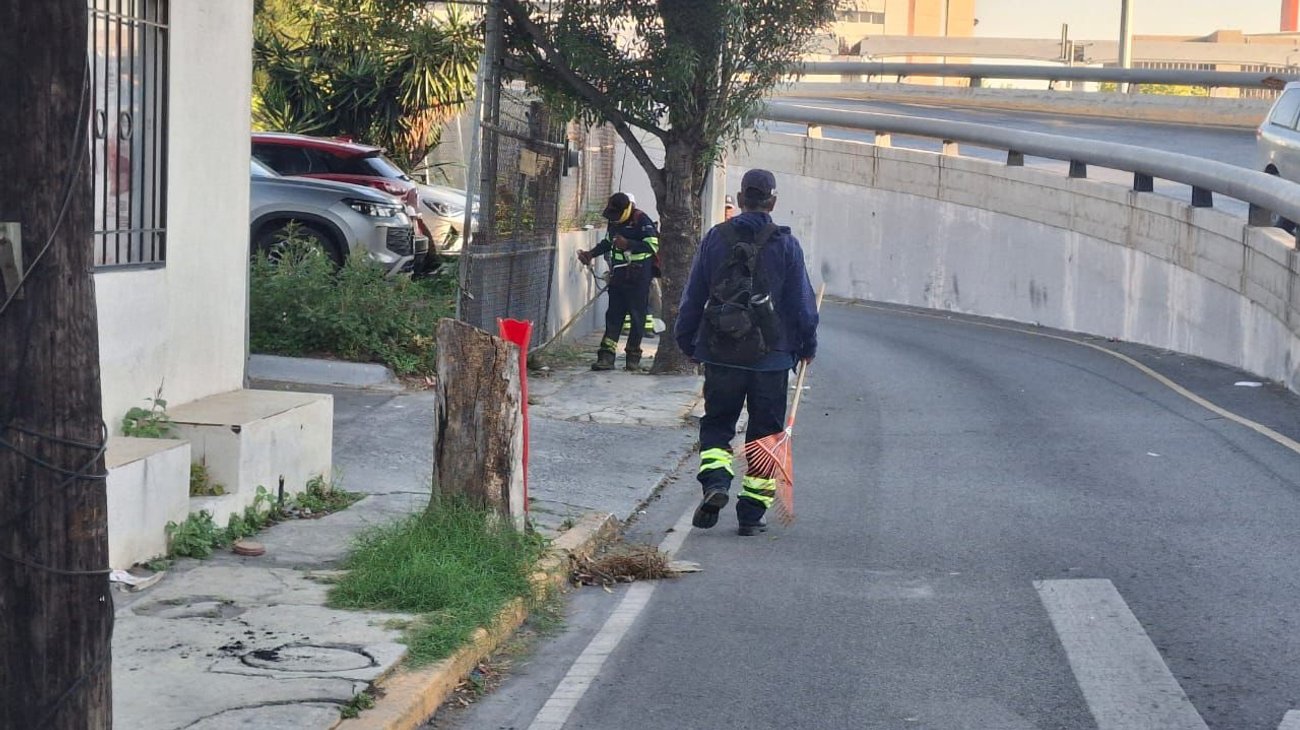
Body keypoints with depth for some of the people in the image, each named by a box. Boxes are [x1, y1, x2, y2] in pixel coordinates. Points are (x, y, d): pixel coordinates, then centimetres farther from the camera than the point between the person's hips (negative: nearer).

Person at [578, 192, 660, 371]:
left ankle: (634, 356, 7)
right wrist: (592, 254, 15)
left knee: (637, 316, -1)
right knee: (613, 315, 3)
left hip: (637, 278, -7)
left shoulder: (641, 220, -12)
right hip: (617, 277, 7)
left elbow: (653, 245, -20)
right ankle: (606, 356, 1)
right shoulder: (613, 221, 11)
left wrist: (628, 244, -26)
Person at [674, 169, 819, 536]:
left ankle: (715, 482, -11)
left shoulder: (716, 238, 0)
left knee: (716, 423, 14)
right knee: (765, 433, 9)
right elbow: (802, 303, -1)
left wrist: (687, 341, 16)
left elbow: (692, 297, 4)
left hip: (721, 354, 1)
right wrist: (807, 346, 14)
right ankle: (753, 512, 9)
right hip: (771, 357, -1)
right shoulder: (786, 244, -4)